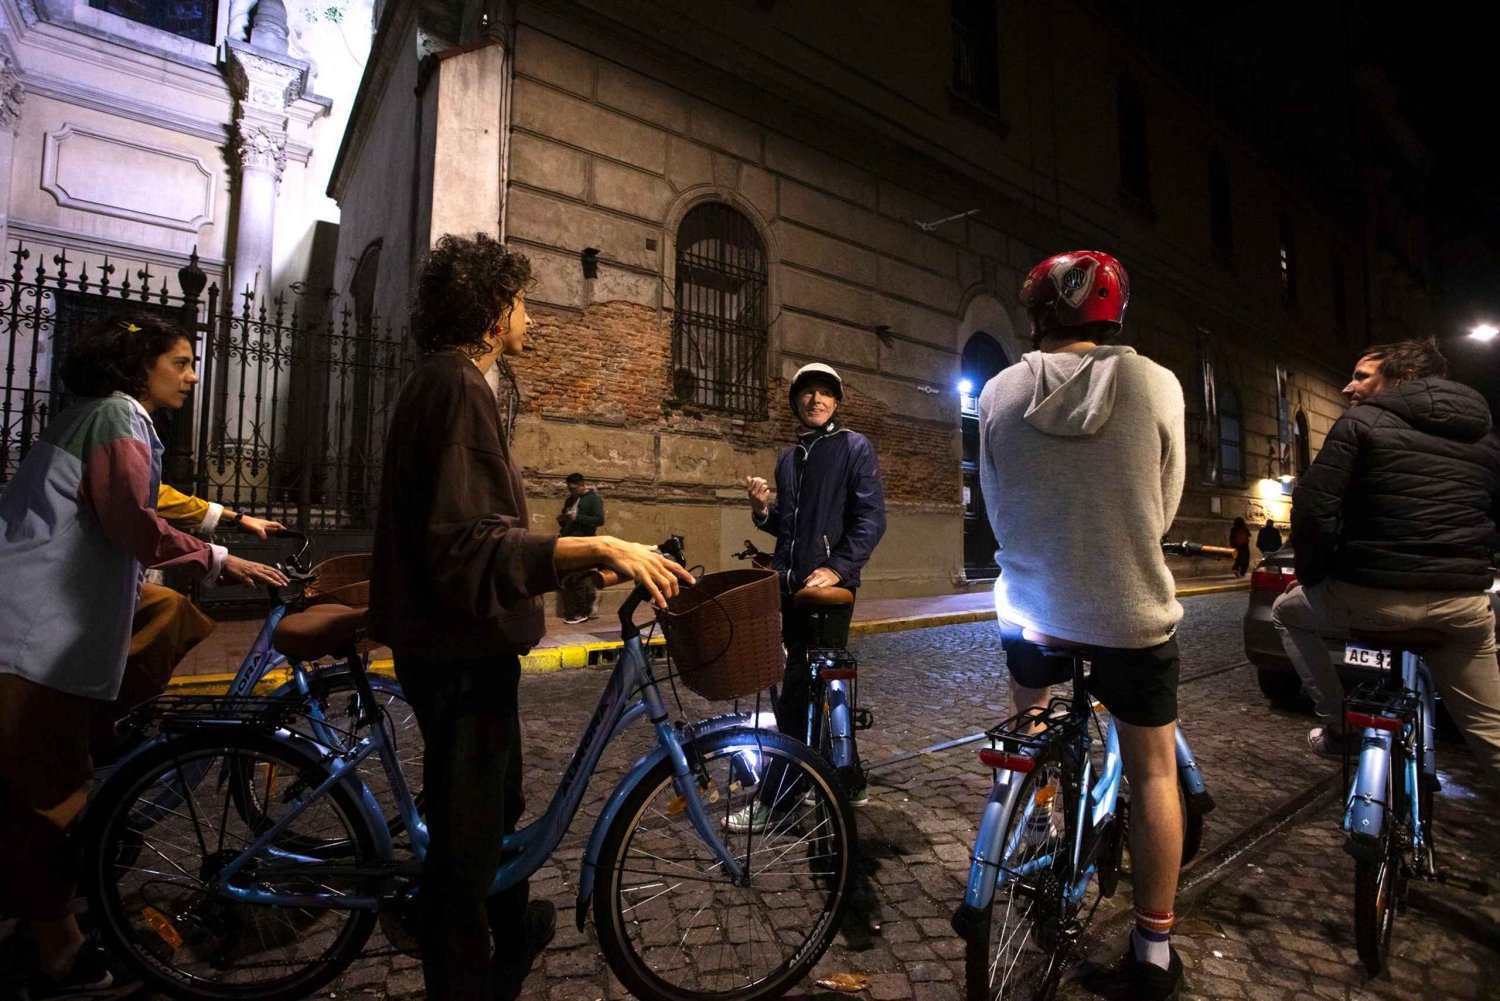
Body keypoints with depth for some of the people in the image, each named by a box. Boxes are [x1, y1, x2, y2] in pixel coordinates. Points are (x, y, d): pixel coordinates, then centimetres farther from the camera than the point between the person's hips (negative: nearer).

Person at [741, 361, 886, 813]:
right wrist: (762, 508, 0)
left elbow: (871, 518, -11)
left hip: (829, 586, -7)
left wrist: (837, 567, -21)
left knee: (797, 690, -9)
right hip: (790, 586, 7)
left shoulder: (855, 447, -1)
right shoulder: (789, 456, 18)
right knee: (821, 685, 15)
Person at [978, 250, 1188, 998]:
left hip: (1030, 606, 2)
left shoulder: (998, 393, -7)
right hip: (1132, 613, -2)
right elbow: (1165, 504, 2)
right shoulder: (1154, 384, -9)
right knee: (1153, 772, 16)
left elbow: (996, 507, 3)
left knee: (1027, 724, 31)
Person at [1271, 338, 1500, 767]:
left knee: (1288, 612, 24)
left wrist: (1313, 577, 1)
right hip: (1464, 603, 6)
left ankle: (1340, 724, 18)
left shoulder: (1362, 422, -3)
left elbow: (1313, 509, -12)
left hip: (1375, 596, -5)